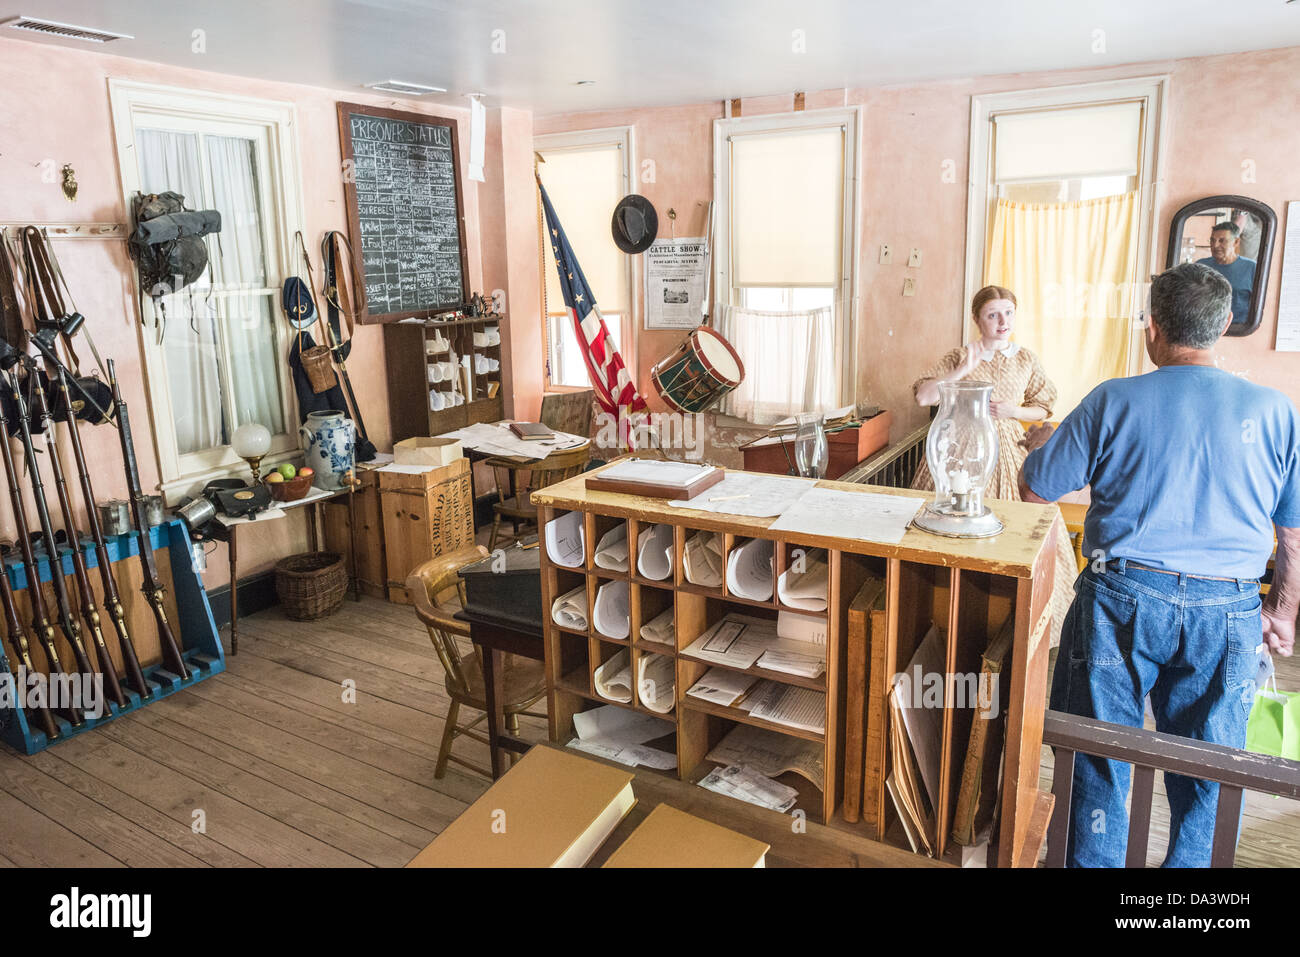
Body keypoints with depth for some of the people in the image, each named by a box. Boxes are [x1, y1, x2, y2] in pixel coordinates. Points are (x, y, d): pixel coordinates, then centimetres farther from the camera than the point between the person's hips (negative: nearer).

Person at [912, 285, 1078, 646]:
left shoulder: (1026, 359, 7)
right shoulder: (961, 356, 2)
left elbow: (1042, 409, 13)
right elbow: (923, 396, -8)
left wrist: (1011, 411, -6)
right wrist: (961, 371, -15)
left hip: (1009, 450, 2)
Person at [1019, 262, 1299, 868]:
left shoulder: (1114, 401, -6)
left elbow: (1033, 489, 0)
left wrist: (1040, 442, 21)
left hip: (1123, 597, -2)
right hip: (1226, 613, 2)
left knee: (1100, 759, 13)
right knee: (1205, 773, 16)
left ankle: (1094, 860, 27)